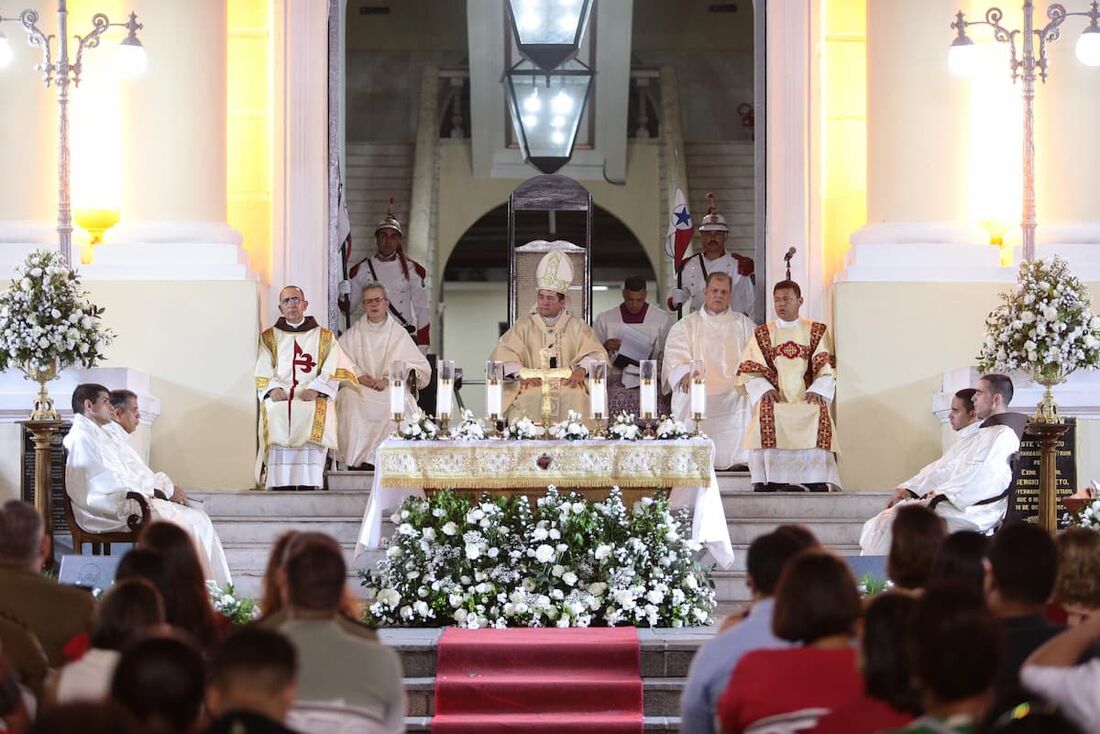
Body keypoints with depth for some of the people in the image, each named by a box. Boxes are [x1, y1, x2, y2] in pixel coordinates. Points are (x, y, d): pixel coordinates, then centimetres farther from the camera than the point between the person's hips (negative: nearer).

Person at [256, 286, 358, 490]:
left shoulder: (324, 337, 18)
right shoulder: (269, 337, 22)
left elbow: (332, 370, 6)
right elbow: (263, 372, 12)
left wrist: (315, 389, -12)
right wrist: (273, 389, -9)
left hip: (313, 396, -1)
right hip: (279, 396, 1)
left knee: (312, 412, -32)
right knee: (277, 413, -31)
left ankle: (308, 483, -34)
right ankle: (281, 485, -33)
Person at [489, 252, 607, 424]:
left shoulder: (577, 327, 16)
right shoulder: (524, 325, 15)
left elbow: (596, 353, 7)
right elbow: (502, 354, 4)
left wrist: (582, 369, -15)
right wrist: (520, 373, -15)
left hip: (568, 384, 0)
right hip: (532, 384, 0)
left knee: (576, 397, -33)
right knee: (529, 397, -34)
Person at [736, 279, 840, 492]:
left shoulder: (817, 331, 16)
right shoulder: (762, 333, 17)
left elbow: (827, 369, 7)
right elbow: (750, 371, 9)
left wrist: (816, 391, -11)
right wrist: (765, 390, -9)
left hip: (807, 398, 0)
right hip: (774, 398, 0)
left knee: (819, 414, -32)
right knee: (766, 415, -33)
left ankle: (817, 483, -34)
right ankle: (767, 482, -35)